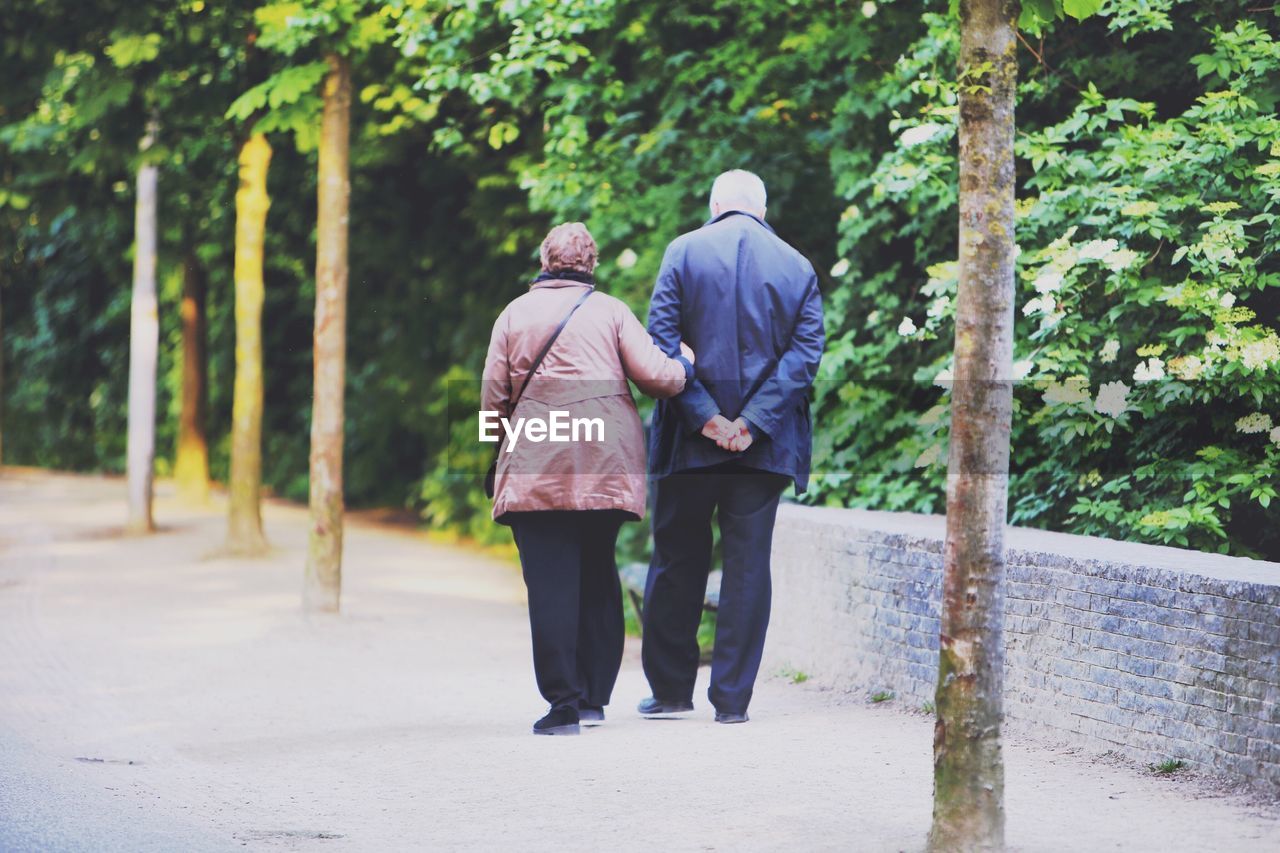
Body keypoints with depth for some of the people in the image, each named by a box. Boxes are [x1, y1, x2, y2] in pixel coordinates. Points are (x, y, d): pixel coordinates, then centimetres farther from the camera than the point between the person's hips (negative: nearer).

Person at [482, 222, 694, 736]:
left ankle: (564, 702, -10)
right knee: (597, 576, 12)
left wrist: (509, 432, 23)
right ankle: (594, 697, 13)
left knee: (551, 582, -4)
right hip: (609, 466, 1)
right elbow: (656, 375, 0)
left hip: (536, 468, -1)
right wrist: (684, 363, 20)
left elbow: (493, 395, 6)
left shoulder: (515, 314, 8)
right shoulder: (610, 311, 7)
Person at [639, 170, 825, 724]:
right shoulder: (798, 267, 5)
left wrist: (704, 416, -10)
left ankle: (671, 689, 17)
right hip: (764, 447, 1)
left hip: (691, 443, -1)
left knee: (677, 564, 11)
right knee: (748, 567, 5)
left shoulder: (684, 252, -1)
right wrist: (754, 422, -9)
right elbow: (806, 350, -3)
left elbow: (661, 340, -9)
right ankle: (732, 698, 3)